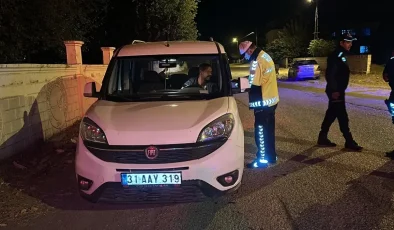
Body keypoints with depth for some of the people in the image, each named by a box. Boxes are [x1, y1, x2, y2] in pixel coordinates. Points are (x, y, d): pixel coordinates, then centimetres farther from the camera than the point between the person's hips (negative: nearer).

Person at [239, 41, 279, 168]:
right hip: (272, 100, 10)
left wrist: (253, 105, -11)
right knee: (269, 130, 17)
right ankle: (271, 156, 28)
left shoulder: (257, 61, -21)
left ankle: (262, 160, 10)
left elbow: (255, 87, -20)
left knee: (261, 131, 1)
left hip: (264, 102, -10)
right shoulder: (265, 56, 10)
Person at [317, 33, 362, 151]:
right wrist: (334, 90, -25)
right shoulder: (335, 56, -16)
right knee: (342, 116, -5)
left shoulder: (342, 55, 16)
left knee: (331, 114, 13)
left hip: (338, 90, 11)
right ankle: (349, 142, 3)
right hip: (335, 91, -11)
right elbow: (330, 74, -23)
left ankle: (322, 138, 21)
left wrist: (338, 90, 19)